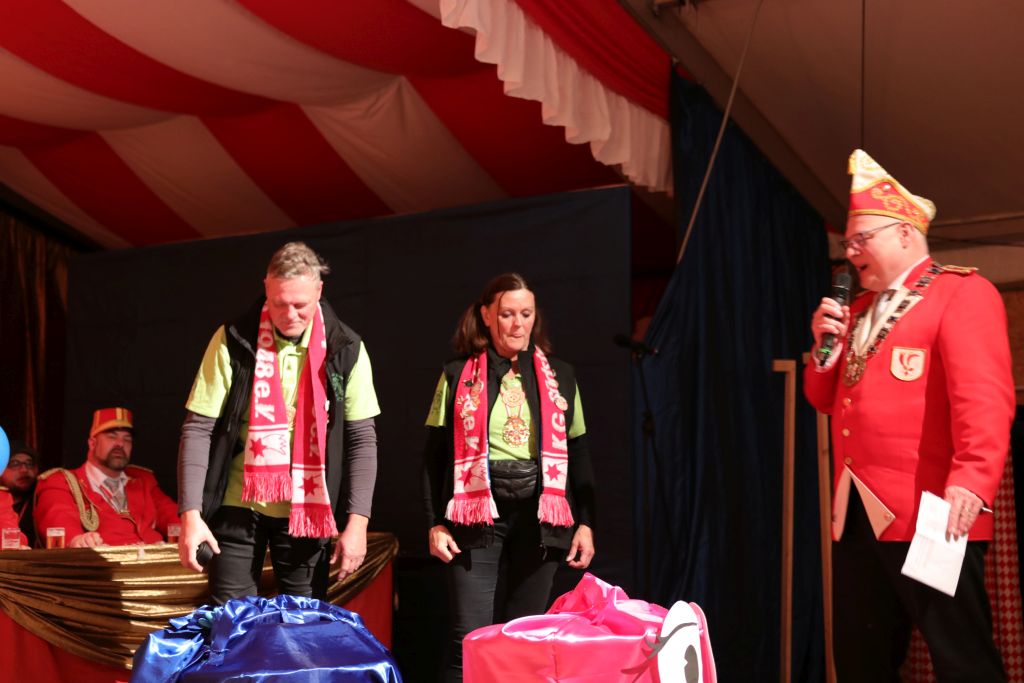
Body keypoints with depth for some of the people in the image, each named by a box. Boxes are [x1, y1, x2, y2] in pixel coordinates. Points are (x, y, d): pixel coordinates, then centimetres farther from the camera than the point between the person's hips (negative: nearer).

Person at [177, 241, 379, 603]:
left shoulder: (345, 350, -4)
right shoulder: (233, 340, -7)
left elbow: (362, 439, -2)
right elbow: (198, 429, -8)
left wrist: (357, 521, -10)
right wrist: (190, 513, -15)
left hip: (308, 511, 1)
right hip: (238, 506, -1)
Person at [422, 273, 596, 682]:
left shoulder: (559, 377, 10)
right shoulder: (459, 376, 4)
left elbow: (577, 455, 12)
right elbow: (435, 455, 3)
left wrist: (585, 523, 5)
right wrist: (435, 523, -4)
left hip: (538, 518, 2)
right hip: (477, 517, -2)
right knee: (470, 639, -6)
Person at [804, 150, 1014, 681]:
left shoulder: (963, 293, -5)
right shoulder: (858, 311, 21)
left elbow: (984, 395, -18)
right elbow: (825, 400, 23)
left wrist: (970, 481, -32)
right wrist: (826, 346, 4)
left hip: (929, 518, -8)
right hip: (854, 516, 8)